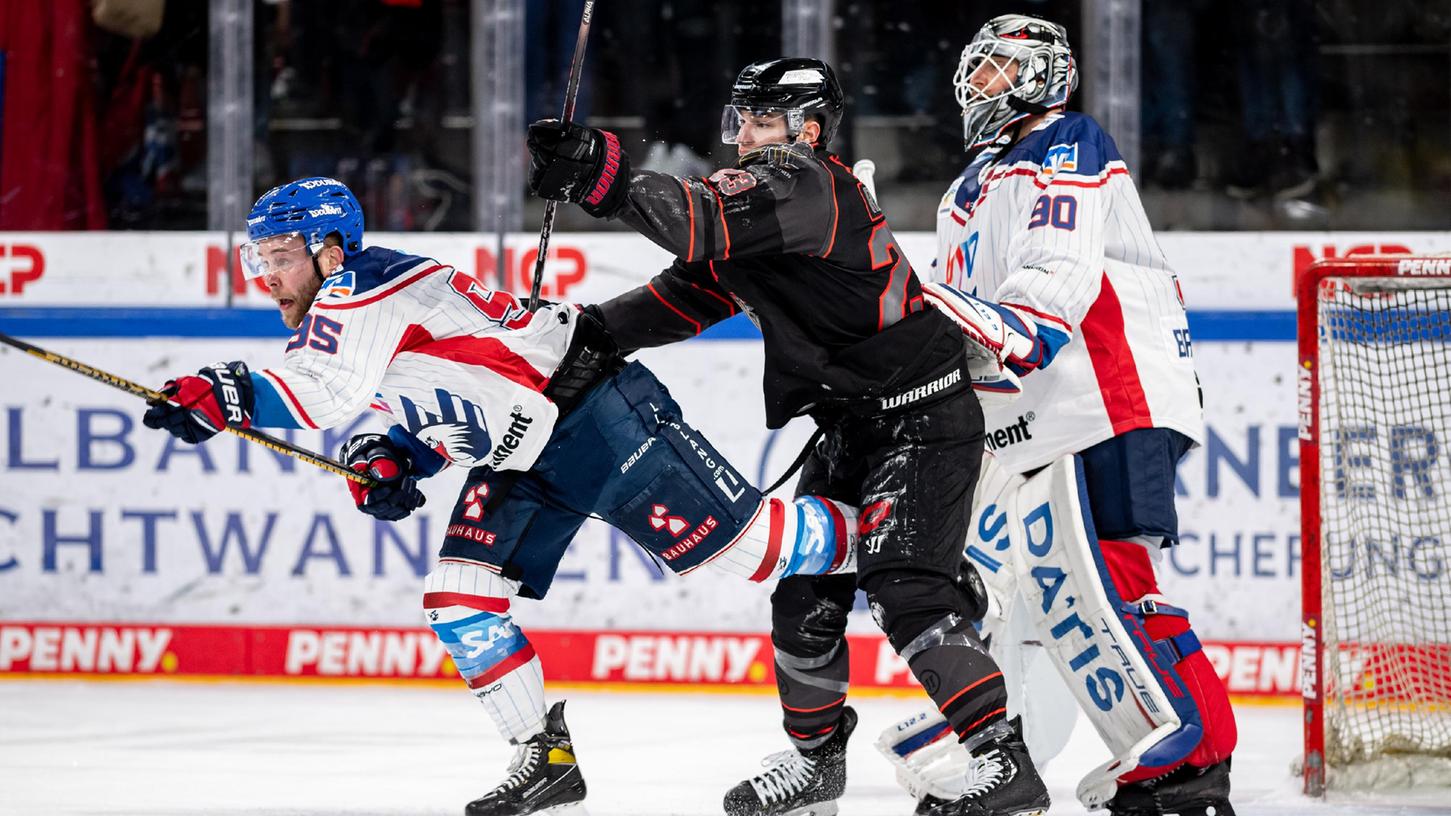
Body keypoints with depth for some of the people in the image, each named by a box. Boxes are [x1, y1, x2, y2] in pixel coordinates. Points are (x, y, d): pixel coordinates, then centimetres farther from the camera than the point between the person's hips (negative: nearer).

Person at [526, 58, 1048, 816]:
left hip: (925, 418, -10)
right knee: (806, 585, 10)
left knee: (904, 585, -21)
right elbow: (691, 291, 16)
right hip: (853, 425, 10)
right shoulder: (758, 192, 12)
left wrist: (601, 172, -41)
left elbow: (708, 226, -35)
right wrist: (589, 329, 5)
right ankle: (815, 754, 28)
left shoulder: (807, 183, -18)